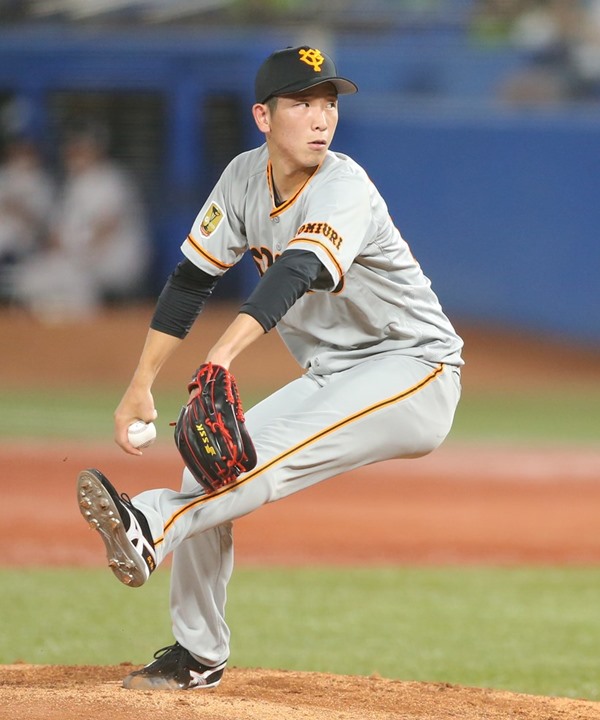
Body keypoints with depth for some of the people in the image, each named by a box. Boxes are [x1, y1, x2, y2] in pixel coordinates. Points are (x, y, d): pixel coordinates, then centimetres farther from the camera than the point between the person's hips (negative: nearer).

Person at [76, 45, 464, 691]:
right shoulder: (245, 178, -2)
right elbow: (190, 281, 5)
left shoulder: (344, 189, -24)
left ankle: (150, 527, -46)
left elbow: (294, 275, -42)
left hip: (413, 371, -8)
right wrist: (140, 389, -2)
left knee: (283, 452, -32)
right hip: (331, 380, 8)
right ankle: (197, 656, 12)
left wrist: (226, 351, -58)